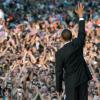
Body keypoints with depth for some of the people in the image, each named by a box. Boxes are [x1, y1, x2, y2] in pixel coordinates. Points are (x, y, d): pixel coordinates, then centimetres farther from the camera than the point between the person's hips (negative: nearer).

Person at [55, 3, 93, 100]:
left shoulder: (59, 53, -17)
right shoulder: (77, 43, -11)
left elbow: (59, 72, -12)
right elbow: (82, 33, 9)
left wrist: (58, 88, -1)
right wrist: (81, 15, 18)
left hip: (71, 81, -3)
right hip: (83, 77, 3)